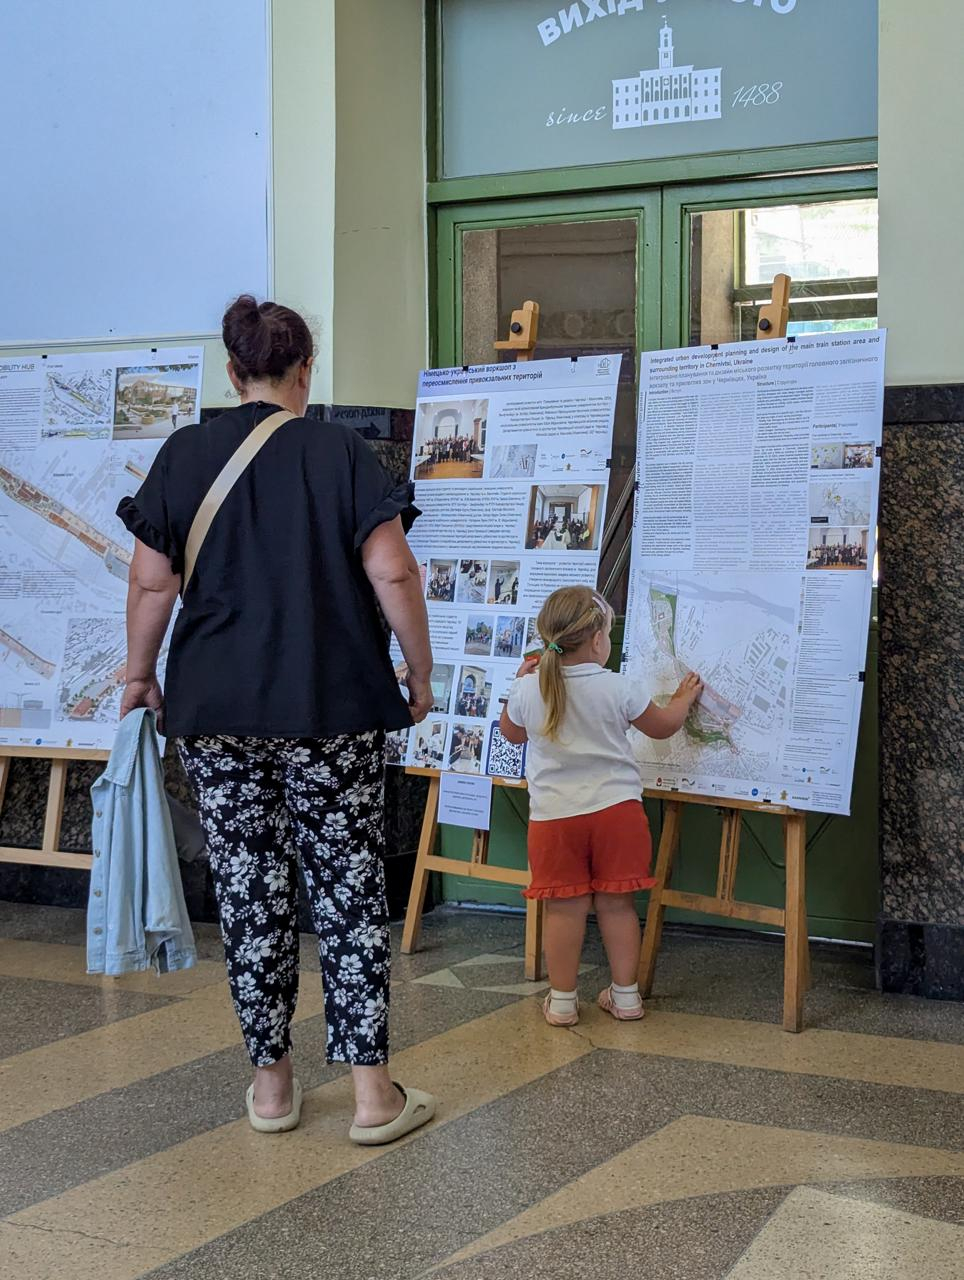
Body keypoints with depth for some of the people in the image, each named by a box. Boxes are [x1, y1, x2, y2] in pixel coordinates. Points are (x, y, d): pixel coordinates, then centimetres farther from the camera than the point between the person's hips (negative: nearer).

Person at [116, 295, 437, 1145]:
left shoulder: (184, 455, 2)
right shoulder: (341, 452, -4)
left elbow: (152, 582, 2)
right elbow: (392, 574, -9)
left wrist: (140, 675, 16)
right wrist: (420, 674, 3)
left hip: (215, 709, 2)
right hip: (335, 707, -2)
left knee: (250, 892, 10)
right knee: (350, 889, 5)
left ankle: (272, 1083, 20)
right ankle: (373, 1092, 6)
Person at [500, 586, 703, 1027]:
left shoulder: (527, 689, -3)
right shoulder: (618, 688, -6)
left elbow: (511, 733, 17)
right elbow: (662, 726, 10)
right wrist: (685, 696, 29)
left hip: (554, 813, 0)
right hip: (616, 809, 0)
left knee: (564, 908, 5)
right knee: (616, 904, 10)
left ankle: (562, 1000, 12)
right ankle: (625, 994, 20)